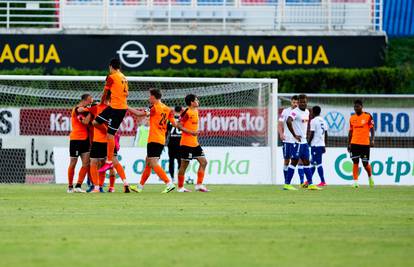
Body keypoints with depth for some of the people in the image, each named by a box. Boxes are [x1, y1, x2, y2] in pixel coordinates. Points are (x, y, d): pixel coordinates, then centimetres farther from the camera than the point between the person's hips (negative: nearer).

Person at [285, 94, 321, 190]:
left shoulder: (307, 111, 14)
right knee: (294, 161, -6)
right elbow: (288, 121, -31)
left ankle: (310, 184, 14)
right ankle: (287, 184, -2)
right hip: (297, 142, -9)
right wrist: (294, 135, -28)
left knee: (306, 162, 10)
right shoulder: (295, 112, -14)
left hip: (304, 141, 9)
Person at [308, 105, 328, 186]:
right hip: (321, 145, 8)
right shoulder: (323, 121, 13)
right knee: (313, 163, 16)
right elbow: (326, 134, 15)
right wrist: (324, 145, 21)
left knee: (318, 163, -6)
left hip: (315, 145, -8)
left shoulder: (314, 121, -10)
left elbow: (312, 134, -13)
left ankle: (323, 182, -9)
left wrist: (308, 144, -5)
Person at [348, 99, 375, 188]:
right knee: (355, 162, -3)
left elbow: (372, 129, -4)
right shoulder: (352, 118, 10)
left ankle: (370, 177, 27)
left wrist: (372, 139, -16)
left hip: (365, 143, -3)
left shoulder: (367, 116, -3)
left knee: (365, 163, 1)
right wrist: (349, 144, 14)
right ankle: (355, 182, -3)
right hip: (354, 143, 3)